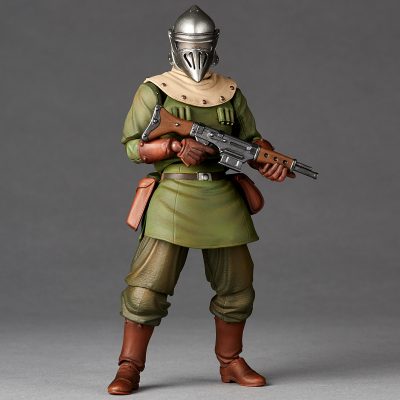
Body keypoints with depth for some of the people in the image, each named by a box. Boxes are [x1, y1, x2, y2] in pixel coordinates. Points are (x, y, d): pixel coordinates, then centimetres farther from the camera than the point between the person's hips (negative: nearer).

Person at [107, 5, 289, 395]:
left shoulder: (230, 91, 11)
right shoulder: (154, 90, 1)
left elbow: (250, 138, 14)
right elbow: (133, 145, -2)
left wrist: (268, 161, -8)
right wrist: (178, 147, -17)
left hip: (222, 199, 4)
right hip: (173, 198, -4)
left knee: (236, 287, 9)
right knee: (148, 286, -8)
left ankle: (230, 362, 26)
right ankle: (129, 369, 3)